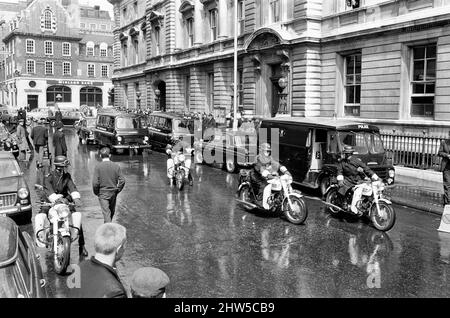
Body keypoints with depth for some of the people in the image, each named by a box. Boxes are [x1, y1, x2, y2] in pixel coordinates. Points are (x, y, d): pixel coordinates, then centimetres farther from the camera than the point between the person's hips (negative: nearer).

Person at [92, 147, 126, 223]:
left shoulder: (98, 167, -11)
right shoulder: (116, 166, -5)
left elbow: (95, 182, -14)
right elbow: (122, 181, -6)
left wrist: (96, 192, 2)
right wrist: (117, 190, 8)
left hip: (102, 194, -3)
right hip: (113, 193, 3)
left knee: (106, 213, -2)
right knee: (112, 211, 22)